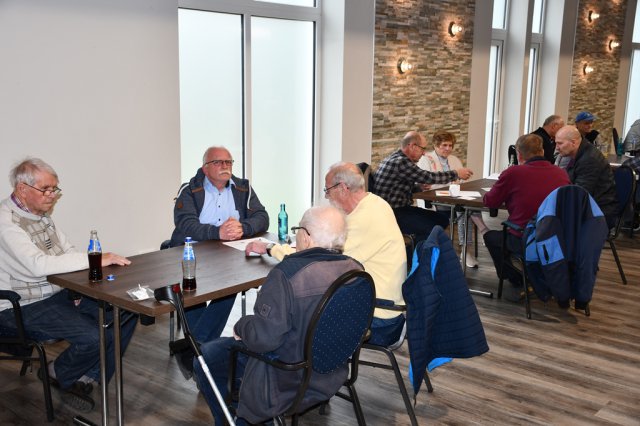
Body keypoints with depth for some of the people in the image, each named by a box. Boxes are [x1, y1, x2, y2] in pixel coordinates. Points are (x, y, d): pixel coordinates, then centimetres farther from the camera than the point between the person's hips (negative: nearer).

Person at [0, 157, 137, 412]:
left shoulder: (41, 215, 10)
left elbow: (68, 251, 16)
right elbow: (38, 265, -32)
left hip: (60, 293, 9)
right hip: (26, 305, -9)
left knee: (127, 313, -3)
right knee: (94, 337, -26)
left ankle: (85, 379, 5)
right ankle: (58, 375, 6)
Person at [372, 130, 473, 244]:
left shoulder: (397, 158, 13)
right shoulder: (400, 162, -19)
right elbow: (429, 177, -19)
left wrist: (418, 187, 6)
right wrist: (456, 174, -7)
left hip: (400, 208, 11)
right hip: (392, 214, -11)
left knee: (442, 220, 6)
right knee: (431, 228, -23)